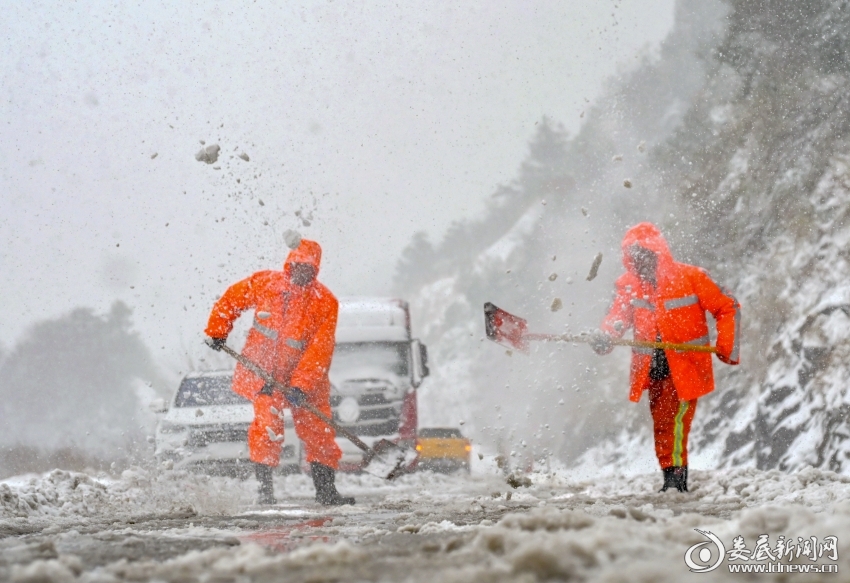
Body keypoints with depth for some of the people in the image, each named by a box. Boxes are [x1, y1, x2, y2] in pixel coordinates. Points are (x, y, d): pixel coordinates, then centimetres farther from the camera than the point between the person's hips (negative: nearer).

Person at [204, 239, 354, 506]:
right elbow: (230, 300, 9)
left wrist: (301, 385, -24)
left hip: (305, 375, 1)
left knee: (318, 431, 3)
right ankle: (264, 486, -11)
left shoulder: (325, 302, -11)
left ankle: (325, 489, 15)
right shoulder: (264, 283, -7)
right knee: (268, 423, -17)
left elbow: (320, 349, -17)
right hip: (263, 370, -1)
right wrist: (217, 331, 5)